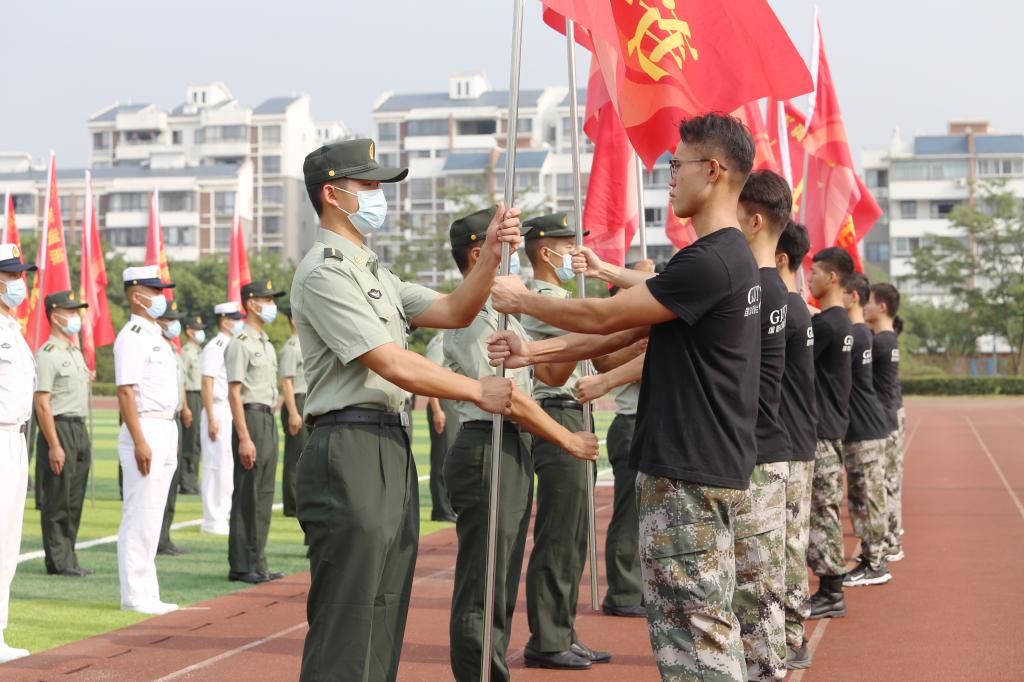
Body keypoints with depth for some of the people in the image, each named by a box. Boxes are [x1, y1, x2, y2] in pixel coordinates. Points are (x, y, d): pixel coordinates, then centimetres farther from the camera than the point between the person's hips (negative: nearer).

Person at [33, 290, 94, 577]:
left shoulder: (76, 353, 17)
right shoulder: (47, 354, -11)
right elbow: (42, 403, -15)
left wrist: (84, 437, 18)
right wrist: (54, 445, -19)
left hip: (80, 429, 9)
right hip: (59, 429, -9)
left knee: (74, 501, 10)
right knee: (57, 502, -3)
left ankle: (68, 558, 16)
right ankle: (58, 561, 1)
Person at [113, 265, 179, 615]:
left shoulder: (155, 335, 17)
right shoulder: (132, 336, -11)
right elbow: (125, 392, -18)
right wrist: (139, 441, -23)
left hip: (165, 430, 10)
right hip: (145, 430, -10)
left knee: (152, 515, 12)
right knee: (139, 515, -7)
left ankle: (147, 594, 17)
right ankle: (134, 595, -3)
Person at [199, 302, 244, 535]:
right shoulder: (215, 347, -11)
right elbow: (207, 384, -16)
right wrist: (211, 419, -21)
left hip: (234, 412, 9)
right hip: (219, 411, -9)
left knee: (229, 465, 12)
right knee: (216, 465, -5)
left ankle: (223, 515, 20)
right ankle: (212, 521, 0)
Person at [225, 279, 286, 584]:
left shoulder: (266, 344, 18)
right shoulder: (240, 344, -11)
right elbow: (234, 393, -16)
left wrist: (271, 426, 18)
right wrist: (244, 438, -21)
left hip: (269, 420, 9)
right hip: (251, 418, -9)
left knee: (264, 495, 10)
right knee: (246, 497, -6)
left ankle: (257, 563, 16)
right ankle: (240, 566, -1)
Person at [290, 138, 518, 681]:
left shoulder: (374, 273, 22)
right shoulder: (324, 272, -9)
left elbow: (453, 312, 15)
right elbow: (392, 365, -15)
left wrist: (492, 253, 0)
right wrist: (478, 391, -7)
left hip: (392, 452, 10)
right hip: (349, 456, -10)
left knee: (382, 627, 13)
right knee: (345, 634, -8)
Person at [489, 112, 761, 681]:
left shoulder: (709, 261, -19)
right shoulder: (734, 256, 16)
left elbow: (605, 318, -16)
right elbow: (626, 331, 15)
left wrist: (521, 300, 0)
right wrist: (535, 351, 11)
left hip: (689, 473, -10)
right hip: (712, 466, 10)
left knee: (693, 626, -5)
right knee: (707, 629, 16)